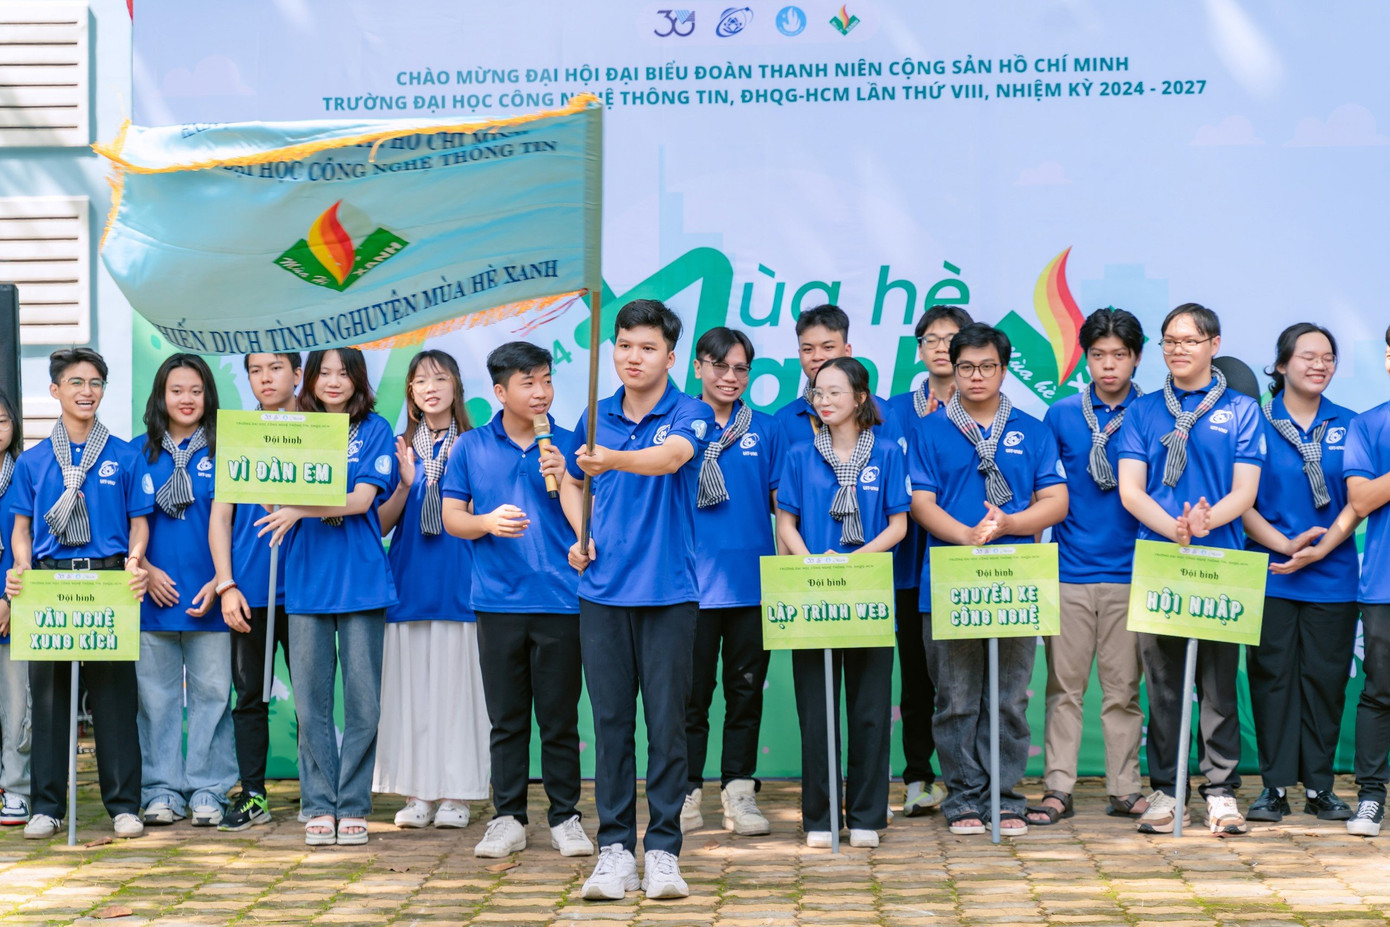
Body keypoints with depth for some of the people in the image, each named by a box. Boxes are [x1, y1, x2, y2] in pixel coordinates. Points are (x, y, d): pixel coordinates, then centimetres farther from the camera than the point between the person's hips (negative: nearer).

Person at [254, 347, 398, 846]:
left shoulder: (375, 430, 3)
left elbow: (363, 498, -8)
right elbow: (280, 497, 5)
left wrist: (301, 509, -20)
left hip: (362, 578, -2)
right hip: (307, 580, 2)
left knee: (363, 701, 0)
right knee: (310, 701, 2)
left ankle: (353, 806, 8)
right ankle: (319, 806, 10)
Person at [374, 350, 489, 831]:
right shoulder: (400, 449, 11)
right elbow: (382, 524, 7)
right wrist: (405, 485, -9)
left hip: (458, 579, -2)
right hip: (410, 581, 2)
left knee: (456, 680, -3)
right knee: (411, 683, 2)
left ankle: (455, 794, 3)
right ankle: (417, 794, 8)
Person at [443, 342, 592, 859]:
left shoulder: (568, 445, 5)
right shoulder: (471, 448, 7)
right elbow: (451, 516, 7)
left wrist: (563, 482, -13)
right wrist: (486, 522, -13)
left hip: (560, 598, -1)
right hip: (498, 599, 1)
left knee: (560, 717, 3)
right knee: (506, 718, 6)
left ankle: (565, 818, 12)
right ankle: (508, 818, 14)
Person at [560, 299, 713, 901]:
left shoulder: (690, 414, -3)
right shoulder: (596, 418, 10)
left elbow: (670, 456, -25)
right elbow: (572, 480, 24)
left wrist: (614, 459, -43)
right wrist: (581, 534, 6)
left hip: (667, 592, -3)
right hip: (603, 589, 3)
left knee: (667, 724, 0)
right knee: (610, 722, 5)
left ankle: (663, 851, 8)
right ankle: (614, 847, 11)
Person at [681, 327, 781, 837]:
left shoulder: (765, 431, 9)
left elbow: (781, 502, 10)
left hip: (752, 580, 2)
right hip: (692, 580, -2)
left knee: (746, 688, 6)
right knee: (691, 689, 1)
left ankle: (739, 791, 14)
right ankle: (687, 791, 9)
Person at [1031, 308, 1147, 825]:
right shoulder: (1061, 415, 8)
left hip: (1128, 571, -1)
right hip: (1069, 568, 1)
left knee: (1123, 689, 4)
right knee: (1064, 686, 3)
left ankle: (1124, 790, 12)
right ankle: (1058, 789, 7)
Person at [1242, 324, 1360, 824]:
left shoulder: (1348, 425, 8)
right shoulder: (1256, 423, 3)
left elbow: (1356, 502, 3)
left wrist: (1319, 549, -11)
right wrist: (1285, 544, -13)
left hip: (1331, 575, 1)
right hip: (1269, 575, -1)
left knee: (1325, 677, 3)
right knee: (1271, 675, 0)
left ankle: (1319, 786, 12)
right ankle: (1275, 786, 7)